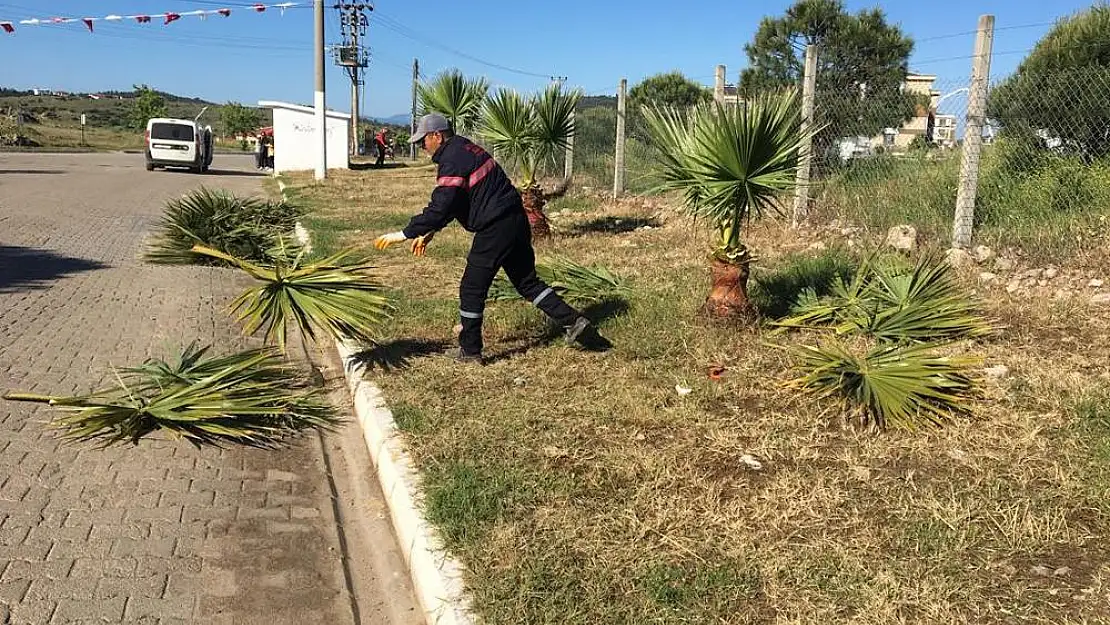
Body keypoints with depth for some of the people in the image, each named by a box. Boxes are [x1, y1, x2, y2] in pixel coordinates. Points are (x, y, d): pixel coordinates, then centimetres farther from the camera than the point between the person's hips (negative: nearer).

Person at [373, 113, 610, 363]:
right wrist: (430, 232, 18)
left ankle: (470, 350, 13)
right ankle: (575, 323, 13)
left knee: (472, 288, 3)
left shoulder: (452, 160, -15)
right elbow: (448, 203, 23)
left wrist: (404, 234, -15)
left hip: (495, 229, -10)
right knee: (527, 281, 16)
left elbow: (440, 208, -22)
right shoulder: (465, 149, 16)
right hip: (516, 220, 10)